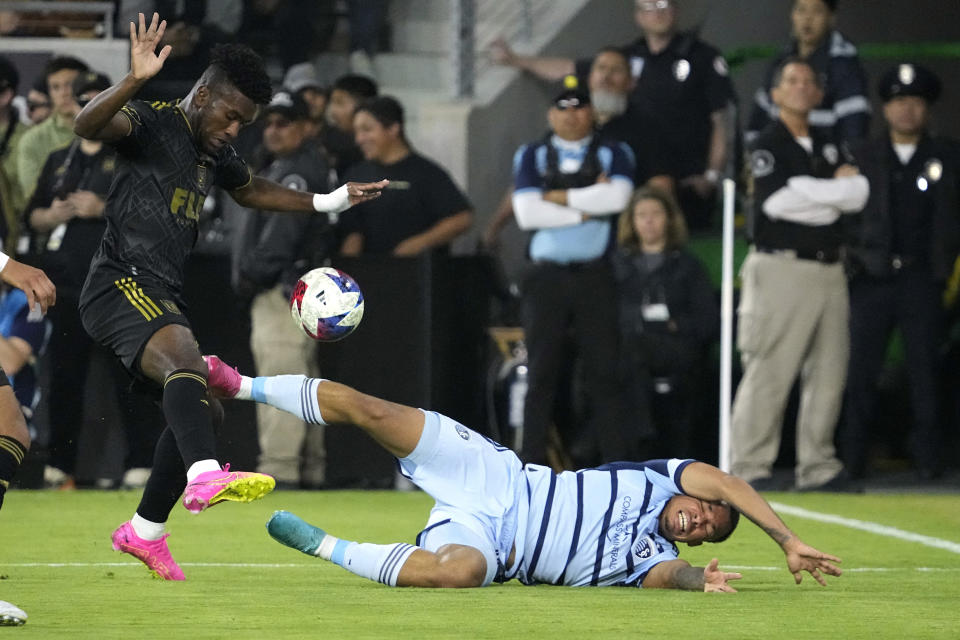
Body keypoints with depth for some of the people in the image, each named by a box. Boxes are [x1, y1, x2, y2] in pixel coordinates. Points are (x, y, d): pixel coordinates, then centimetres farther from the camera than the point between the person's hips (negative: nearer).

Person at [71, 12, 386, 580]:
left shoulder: (215, 154, 18)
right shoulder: (152, 123, -8)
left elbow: (252, 191, 39)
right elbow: (87, 125, -29)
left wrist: (328, 202, 35)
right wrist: (134, 81, -45)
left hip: (162, 297, 10)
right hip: (122, 284, -10)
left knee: (203, 410, 15)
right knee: (186, 360, -35)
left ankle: (145, 531, 30)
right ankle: (205, 478, -60)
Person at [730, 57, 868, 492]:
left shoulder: (828, 148, 20)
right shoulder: (768, 144, 0)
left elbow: (858, 195, 6)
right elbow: (776, 200, -16)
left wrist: (809, 194, -7)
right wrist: (836, 189, -6)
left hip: (828, 270, 7)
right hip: (781, 268, -7)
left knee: (828, 374, 5)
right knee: (768, 374, -10)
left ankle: (818, 468, 10)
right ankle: (750, 469, -9)